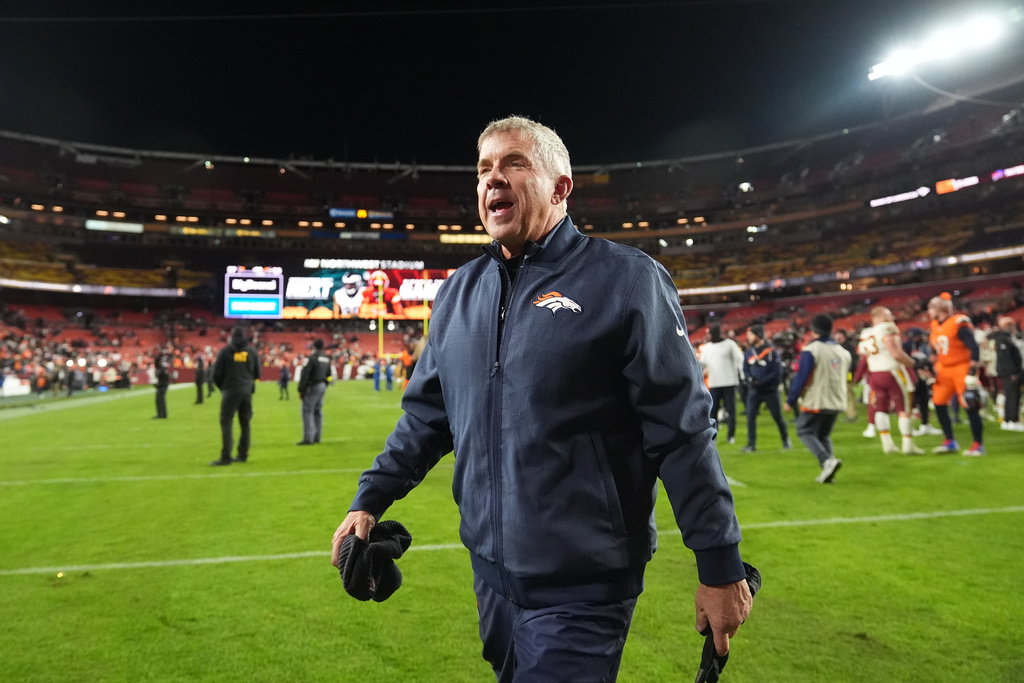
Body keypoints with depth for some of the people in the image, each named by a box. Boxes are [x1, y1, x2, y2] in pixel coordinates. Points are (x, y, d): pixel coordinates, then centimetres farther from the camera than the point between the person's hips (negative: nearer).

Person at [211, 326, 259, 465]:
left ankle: (226, 457, -11)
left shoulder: (225, 351, -2)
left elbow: (216, 373, -1)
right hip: (247, 391, 4)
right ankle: (243, 455, 16)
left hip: (231, 391, -4)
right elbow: (257, 373, 10)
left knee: (226, 422, -3)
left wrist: (222, 387, 15)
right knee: (245, 423, 11)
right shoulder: (252, 351, 7)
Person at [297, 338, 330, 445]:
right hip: (322, 386, 8)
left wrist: (301, 390, -11)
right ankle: (316, 437, 15)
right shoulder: (327, 359, 11)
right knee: (318, 411, 12)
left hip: (312, 387, -8)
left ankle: (308, 438, -10)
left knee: (307, 412, -6)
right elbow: (328, 374, 15)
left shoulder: (311, 357, -13)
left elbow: (304, 375, -15)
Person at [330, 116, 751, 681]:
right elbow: (426, 414, 13)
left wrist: (720, 566, -11)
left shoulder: (625, 280, -11)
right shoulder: (457, 292, 6)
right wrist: (370, 501, 8)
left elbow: (683, 430, -13)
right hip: (489, 572, 7)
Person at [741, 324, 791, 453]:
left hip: (770, 389, -3)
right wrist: (751, 380, -8)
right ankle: (751, 444, 0)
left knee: (778, 416, 7)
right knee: (750, 415, -6)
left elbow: (777, 372, -11)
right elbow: (745, 370, 12)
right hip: (754, 390, 3)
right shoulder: (748, 353, 4)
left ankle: (786, 440, 29)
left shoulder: (772, 351, -10)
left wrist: (762, 381, -18)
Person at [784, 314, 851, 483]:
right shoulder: (843, 352, 10)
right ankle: (828, 472, 7)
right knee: (824, 436, 17)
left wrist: (791, 401, -8)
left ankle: (828, 460, -17)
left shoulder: (810, 350, -12)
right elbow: (845, 377, 17)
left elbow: (801, 377, -15)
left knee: (805, 431, 4)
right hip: (837, 403, 7)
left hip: (815, 402, -7)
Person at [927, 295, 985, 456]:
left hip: (962, 368, -8)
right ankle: (950, 442, 16)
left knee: (970, 407, -6)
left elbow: (974, 348, -19)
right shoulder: (936, 326, 8)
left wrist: (972, 373, -22)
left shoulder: (959, 324, -17)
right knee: (939, 403, 5)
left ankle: (978, 445, 4)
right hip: (944, 370, 8)